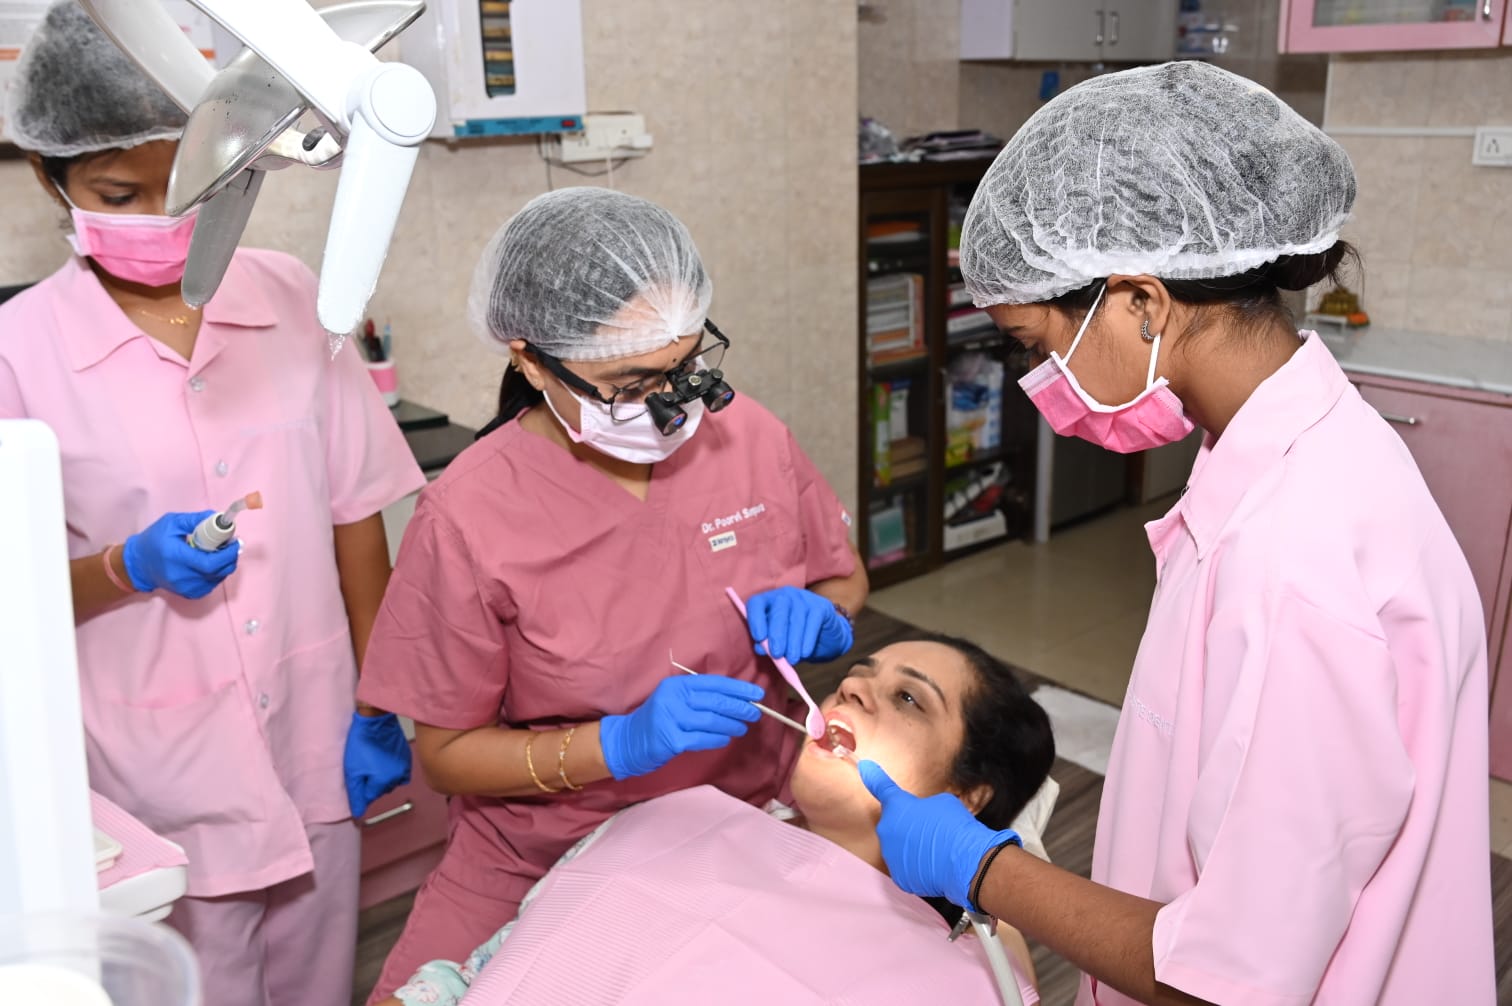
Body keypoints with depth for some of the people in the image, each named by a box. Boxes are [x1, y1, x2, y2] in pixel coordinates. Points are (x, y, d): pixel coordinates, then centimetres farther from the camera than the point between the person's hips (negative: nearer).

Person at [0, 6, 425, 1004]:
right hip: (160, 770, -2)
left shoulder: (290, 297, -3)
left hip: (313, 742, 3)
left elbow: (355, 513, 1)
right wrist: (130, 567, -22)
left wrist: (379, 708, 1)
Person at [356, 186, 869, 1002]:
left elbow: (845, 578, 9)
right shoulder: (468, 520, -18)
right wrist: (623, 744, -23)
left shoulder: (745, 433, -9)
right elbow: (446, 753, -9)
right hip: (540, 862, -2)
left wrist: (819, 621, -14)